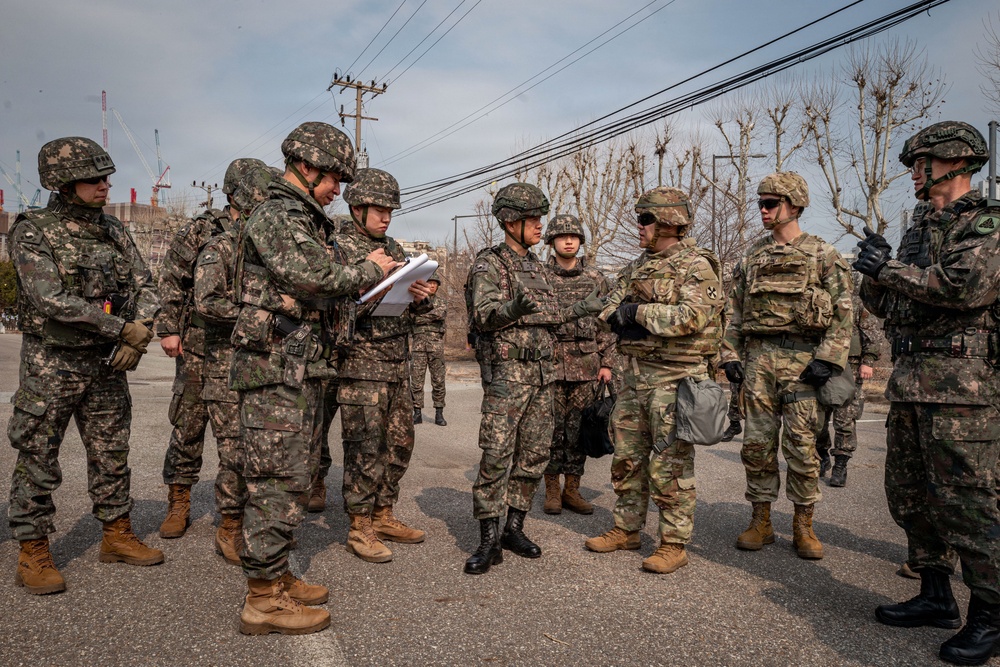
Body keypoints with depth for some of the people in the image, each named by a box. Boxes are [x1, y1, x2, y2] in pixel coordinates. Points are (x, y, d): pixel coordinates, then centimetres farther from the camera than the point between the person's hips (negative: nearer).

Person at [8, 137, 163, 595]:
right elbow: (52, 300, -20)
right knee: (37, 461, 3)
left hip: (106, 363, 5)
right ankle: (32, 556, 15)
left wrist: (141, 331, -13)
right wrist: (122, 328, -20)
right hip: (51, 364, -5)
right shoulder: (32, 232, -9)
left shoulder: (113, 231, 7)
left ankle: (117, 537, 26)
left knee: (112, 455, 12)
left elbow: (144, 286, 6)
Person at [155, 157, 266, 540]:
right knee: (189, 422, 2)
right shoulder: (201, 230, 0)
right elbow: (171, 281, 0)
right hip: (201, 344, -2)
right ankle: (178, 504, 14)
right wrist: (168, 329, -6)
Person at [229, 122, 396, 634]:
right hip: (276, 368, -10)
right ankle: (263, 598, 3)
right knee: (277, 479, -6)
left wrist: (359, 284, 7)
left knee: (294, 474, 15)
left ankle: (276, 577, 26)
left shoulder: (301, 219, 22)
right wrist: (368, 270, -8)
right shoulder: (276, 216, -10)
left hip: (301, 369, 10)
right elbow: (315, 279, -22)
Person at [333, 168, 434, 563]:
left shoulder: (393, 249, 17)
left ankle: (383, 515, 25)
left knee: (399, 441, 12)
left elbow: (411, 307, 20)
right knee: (365, 447, -3)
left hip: (398, 363, 8)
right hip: (361, 364, -7)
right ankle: (359, 528, 9)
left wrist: (420, 298, -3)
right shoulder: (339, 248, -5)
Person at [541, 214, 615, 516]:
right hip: (550, 362, -2)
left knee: (579, 429, 6)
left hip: (586, 364, 2)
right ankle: (552, 489, 14)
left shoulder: (596, 278, 9)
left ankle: (572, 488, 18)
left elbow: (607, 323, 10)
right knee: (552, 428, 2)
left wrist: (607, 363, 4)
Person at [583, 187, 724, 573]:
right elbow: (610, 311, 12)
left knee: (670, 463, -2)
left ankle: (674, 544, 10)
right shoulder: (638, 266, 15)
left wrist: (638, 312, -15)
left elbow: (690, 317, -23)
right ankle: (627, 529, 28)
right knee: (627, 457, 14)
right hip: (635, 374, 8)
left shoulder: (697, 266, -9)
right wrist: (639, 318, -9)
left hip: (675, 378, -8)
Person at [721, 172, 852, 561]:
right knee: (757, 442, 4)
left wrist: (828, 359, -12)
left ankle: (803, 526, 14)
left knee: (802, 445, 0)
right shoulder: (752, 256, 14)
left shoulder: (822, 255, 2)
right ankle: (761, 521, 16)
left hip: (803, 358, -3)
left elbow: (842, 311, -2)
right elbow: (735, 310, 15)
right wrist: (730, 354, 6)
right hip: (758, 357, 4)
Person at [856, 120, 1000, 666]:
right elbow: (882, 305, 20)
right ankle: (936, 598, 24)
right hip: (909, 381, 9)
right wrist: (874, 269, 0)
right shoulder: (917, 233, 20)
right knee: (908, 496, 12)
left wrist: (891, 268, -13)